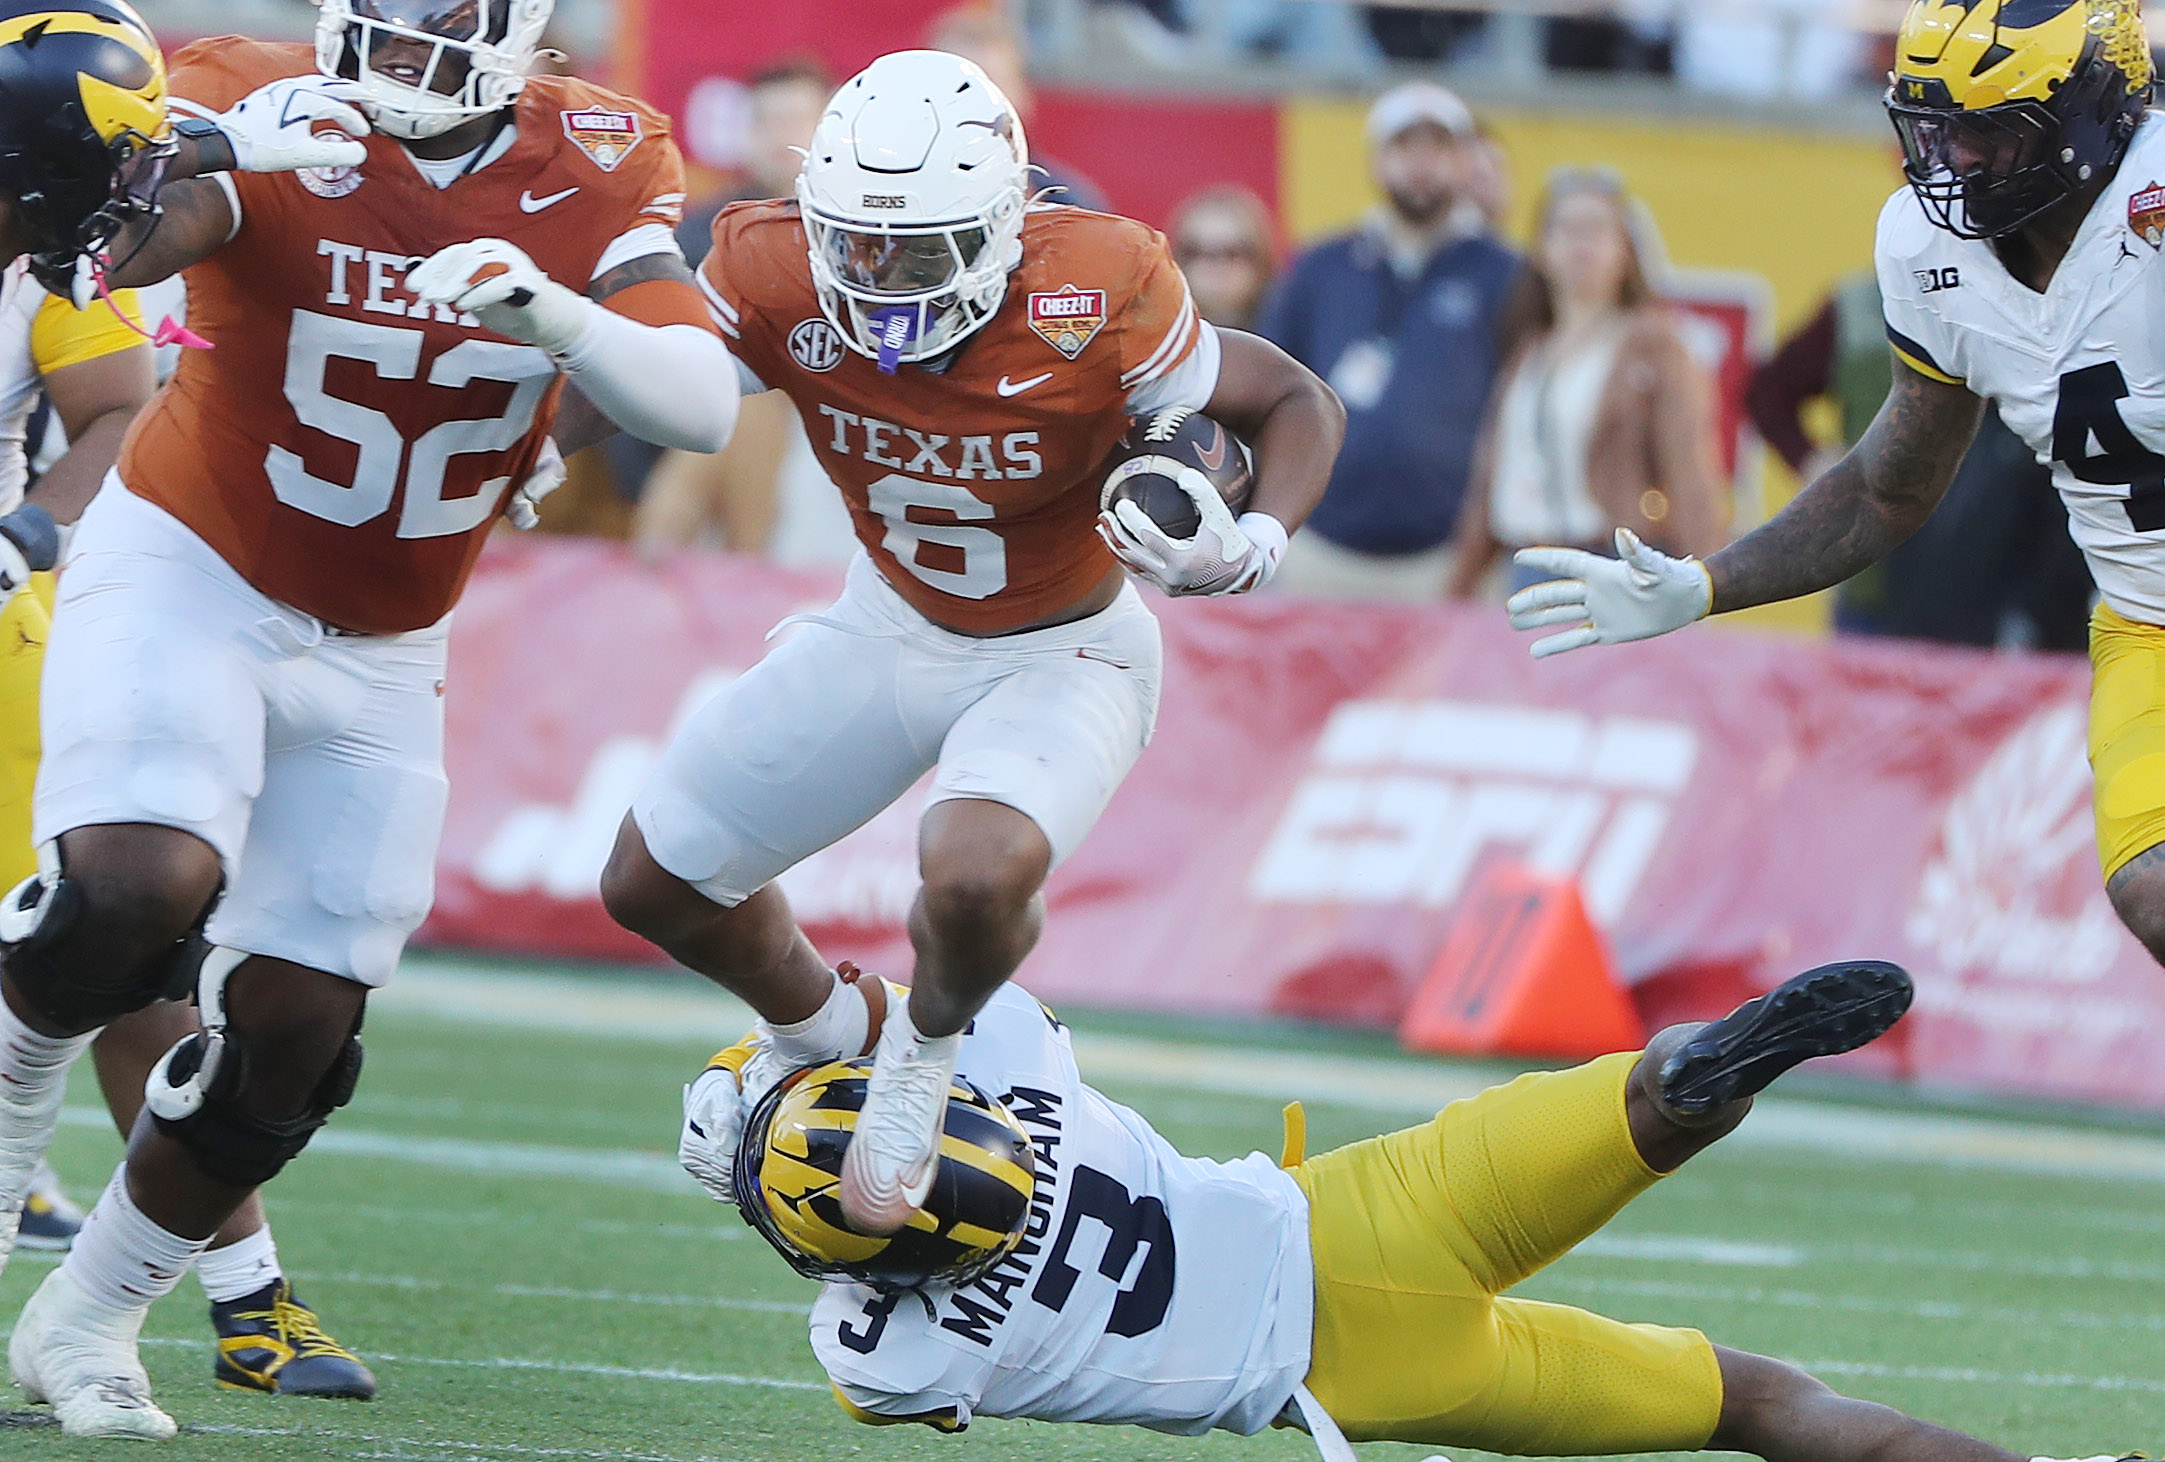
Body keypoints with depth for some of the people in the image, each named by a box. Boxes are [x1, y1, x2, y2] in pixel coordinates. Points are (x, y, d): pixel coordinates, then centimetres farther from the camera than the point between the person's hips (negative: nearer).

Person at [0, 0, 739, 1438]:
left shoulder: (594, 169, -9)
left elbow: (702, 406, -20)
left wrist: (551, 314, -38)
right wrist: (222, 159, -59)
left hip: (377, 657, 4)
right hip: (185, 570, -4)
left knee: (291, 1033, 2)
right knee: (142, 885, -30)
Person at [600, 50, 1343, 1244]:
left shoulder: (1094, 299, -31)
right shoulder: (778, 280, -23)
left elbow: (1298, 405, -18)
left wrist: (1252, 544, -35)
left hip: (1062, 656, -5)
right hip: (888, 626, 5)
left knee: (974, 877, -34)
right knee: (654, 883, 8)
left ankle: (923, 1056, 2)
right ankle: (825, 1037, 40)